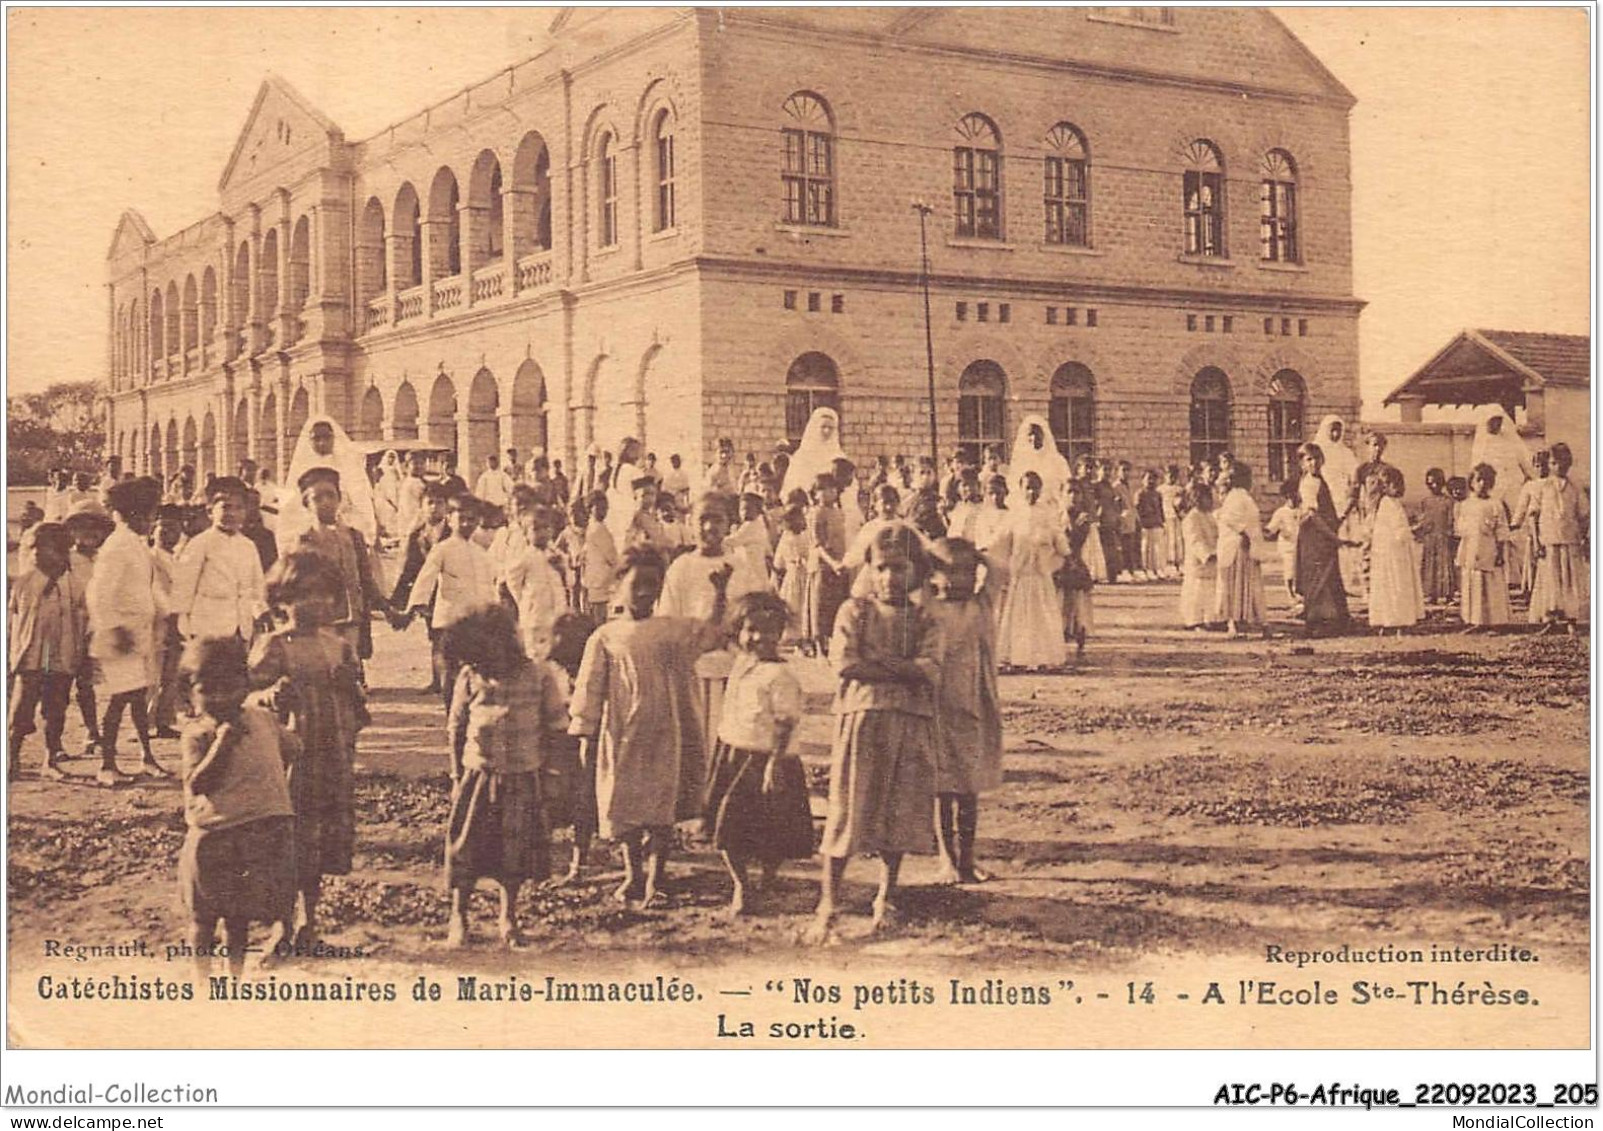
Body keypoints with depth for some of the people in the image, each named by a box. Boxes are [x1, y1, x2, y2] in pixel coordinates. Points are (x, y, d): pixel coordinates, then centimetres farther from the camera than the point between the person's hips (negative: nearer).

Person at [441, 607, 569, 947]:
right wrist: (456, 776, 5)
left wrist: (542, 764, 1)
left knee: (514, 850, 8)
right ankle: (458, 919, 17)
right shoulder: (470, 678, -4)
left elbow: (555, 727, 4)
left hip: (523, 779, 0)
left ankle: (509, 920, 23)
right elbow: (455, 730, 5)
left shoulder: (537, 676, -6)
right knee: (467, 847, 2)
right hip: (478, 775, 0)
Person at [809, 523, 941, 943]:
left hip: (912, 724, 2)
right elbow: (845, 664, -11)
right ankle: (828, 904, 1)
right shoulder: (854, 611, 5)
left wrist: (879, 658, -12)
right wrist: (904, 670, -9)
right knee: (848, 811, -4)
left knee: (899, 813, 8)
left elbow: (930, 673, -8)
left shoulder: (925, 621, 9)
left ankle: (886, 899, 24)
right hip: (861, 717, -2)